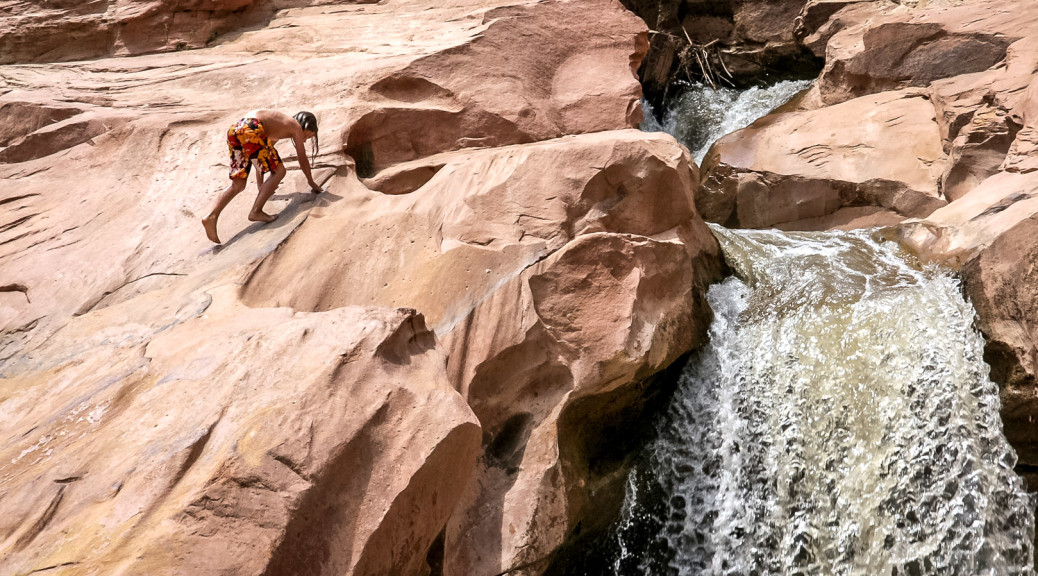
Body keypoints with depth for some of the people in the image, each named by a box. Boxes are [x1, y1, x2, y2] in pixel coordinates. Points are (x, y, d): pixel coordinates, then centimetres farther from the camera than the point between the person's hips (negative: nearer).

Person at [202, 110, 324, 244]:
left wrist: (261, 186, 54)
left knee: (238, 185, 9)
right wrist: (312, 183, 34)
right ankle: (256, 212, -6)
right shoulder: (296, 127, 16)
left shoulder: (279, 125, 38)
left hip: (233, 130, 8)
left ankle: (212, 217, -9)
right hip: (251, 129, -8)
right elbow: (302, 159, 19)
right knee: (278, 171, 3)